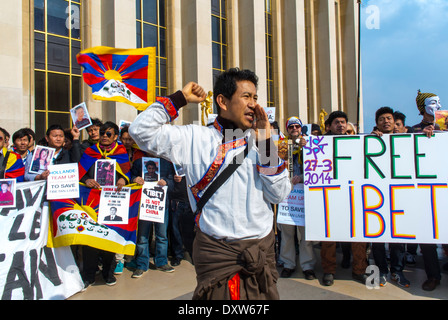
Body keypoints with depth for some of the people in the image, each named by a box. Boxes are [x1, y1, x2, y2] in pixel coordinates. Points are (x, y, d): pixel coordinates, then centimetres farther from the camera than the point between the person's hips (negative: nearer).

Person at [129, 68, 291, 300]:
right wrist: (181, 98, -7)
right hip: (217, 252, -3)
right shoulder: (196, 139, -4)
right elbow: (142, 130, -10)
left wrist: (266, 143, -9)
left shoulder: (257, 141, 4)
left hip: (262, 251, 4)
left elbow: (279, 194, -1)